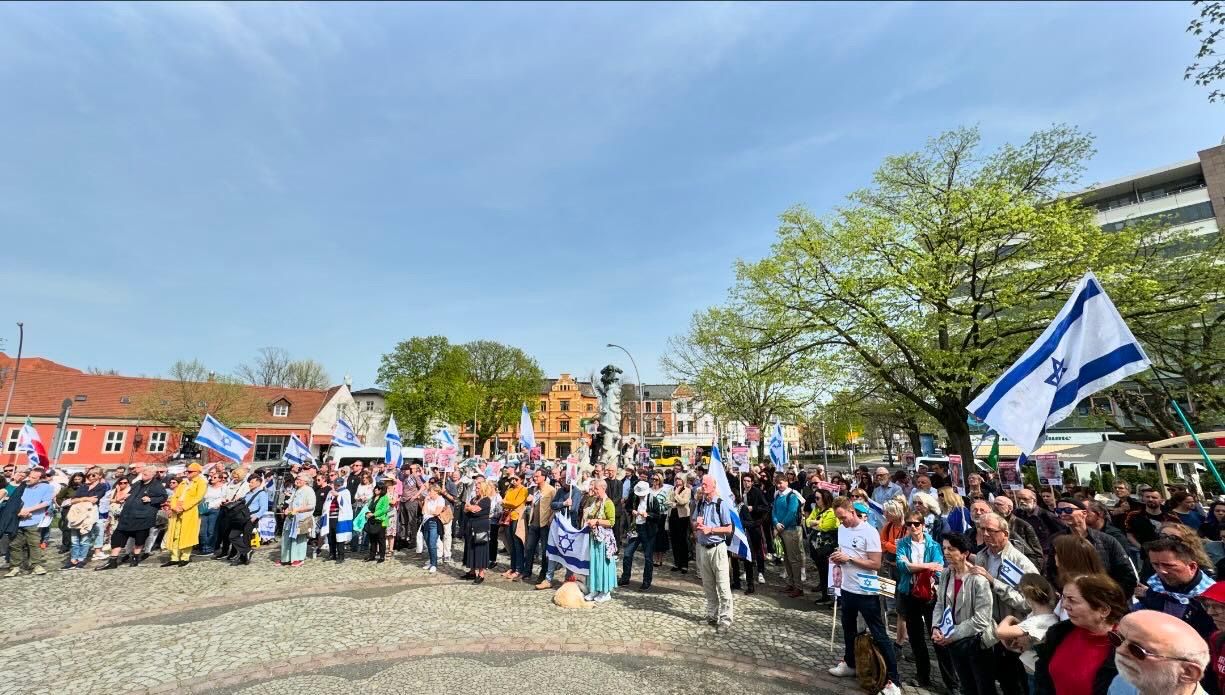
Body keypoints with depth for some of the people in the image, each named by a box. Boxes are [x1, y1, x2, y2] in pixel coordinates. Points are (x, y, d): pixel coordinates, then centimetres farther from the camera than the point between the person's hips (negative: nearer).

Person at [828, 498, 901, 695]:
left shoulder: (869, 532, -20)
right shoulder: (842, 529, 3)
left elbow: (875, 564, -20)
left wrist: (849, 558, -25)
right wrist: (837, 559, -6)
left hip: (866, 591, -7)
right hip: (847, 588, 8)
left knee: (879, 635, 2)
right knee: (849, 628, 23)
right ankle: (849, 664, 42)